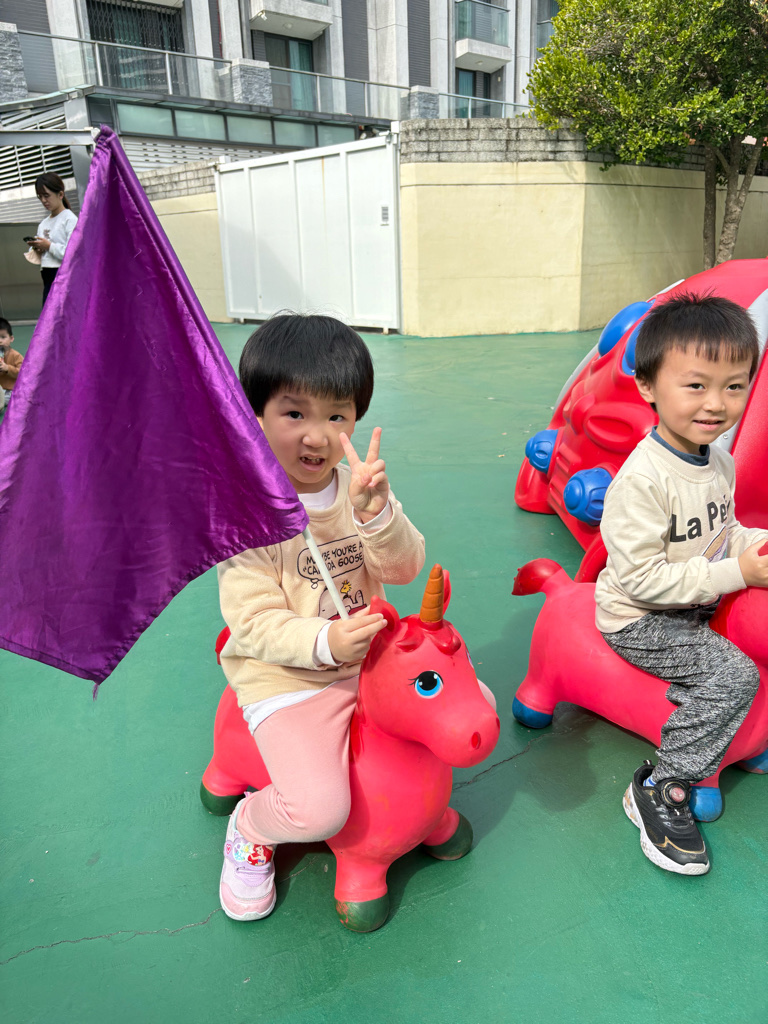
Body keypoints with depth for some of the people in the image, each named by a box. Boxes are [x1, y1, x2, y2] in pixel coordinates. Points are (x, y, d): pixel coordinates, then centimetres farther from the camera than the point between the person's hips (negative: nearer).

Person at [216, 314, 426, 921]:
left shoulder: (359, 488, 0)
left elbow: (405, 569, -9)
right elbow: (255, 625, -17)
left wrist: (375, 512, -28)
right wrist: (325, 643, -34)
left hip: (372, 659, 6)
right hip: (287, 680, -5)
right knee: (318, 810, -23)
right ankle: (251, 826, 13)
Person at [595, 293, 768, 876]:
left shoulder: (720, 462, 1)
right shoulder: (643, 478, -27)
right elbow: (640, 578, -27)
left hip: (697, 607, 9)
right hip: (637, 620, -8)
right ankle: (660, 791, -5)